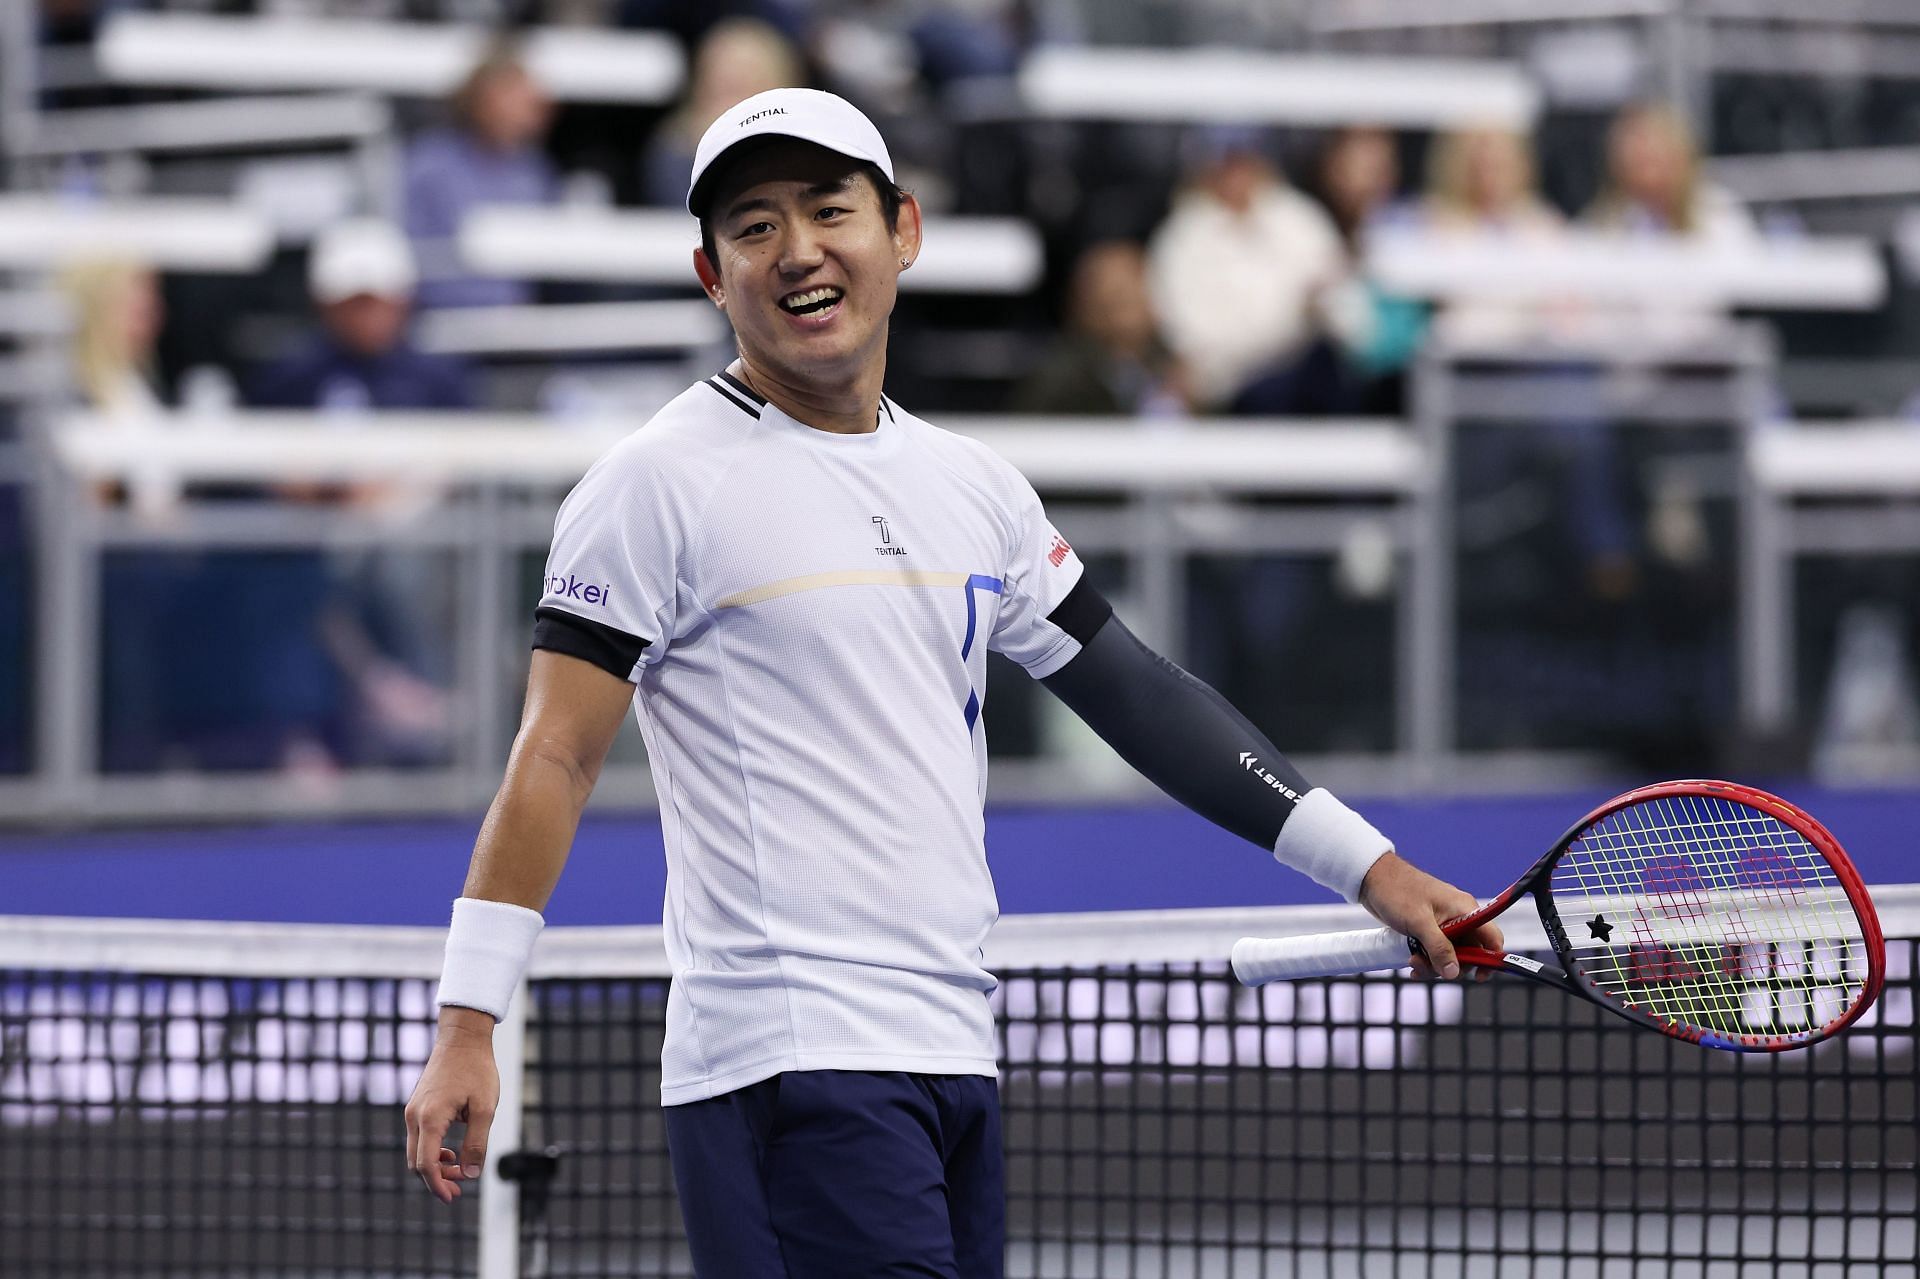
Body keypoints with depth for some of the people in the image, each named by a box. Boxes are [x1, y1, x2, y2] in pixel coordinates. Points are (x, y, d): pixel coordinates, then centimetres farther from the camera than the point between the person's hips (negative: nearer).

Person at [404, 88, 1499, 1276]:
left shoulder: (974, 486, 16)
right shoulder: (662, 482, -4)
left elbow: (1137, 692, 22)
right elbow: (555, 758, -6)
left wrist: (1368, 865, 18)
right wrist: (467, 1025, -13)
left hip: (951, 1048, 7)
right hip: (791, 1063, -7)